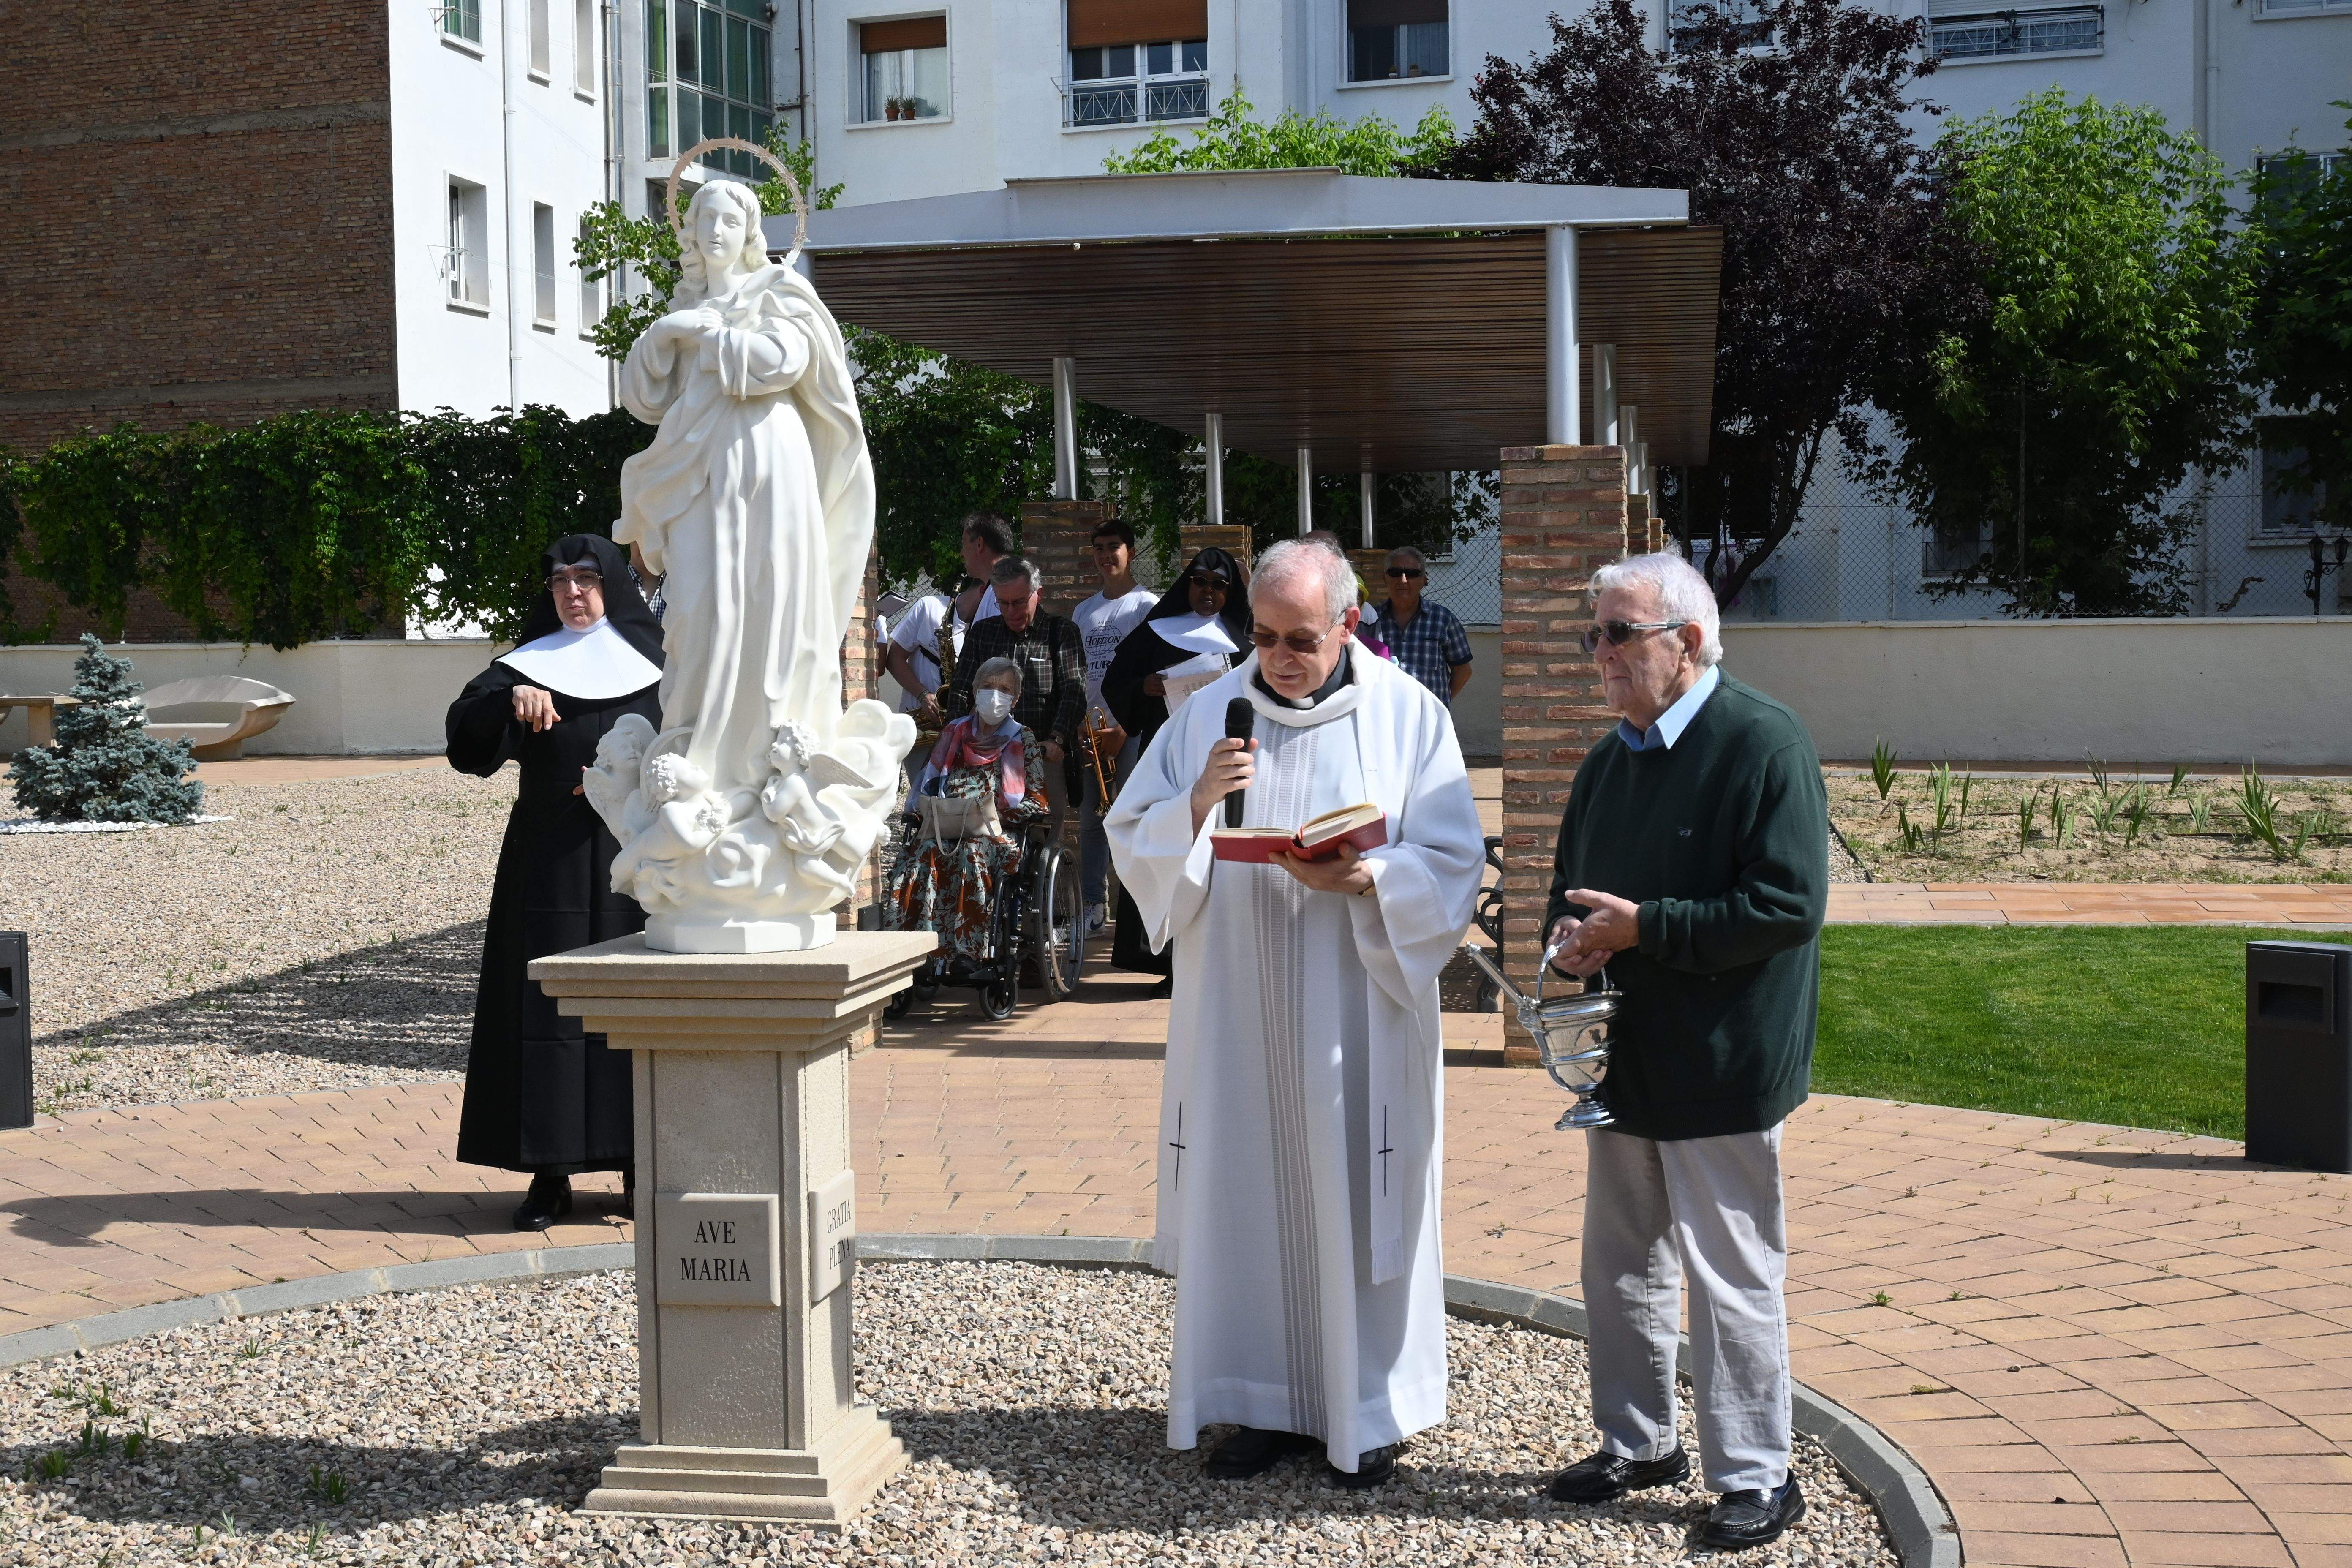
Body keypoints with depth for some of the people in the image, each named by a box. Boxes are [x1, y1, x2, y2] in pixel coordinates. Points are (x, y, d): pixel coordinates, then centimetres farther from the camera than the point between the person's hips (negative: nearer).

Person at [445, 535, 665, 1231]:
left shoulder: (653, 666, 7)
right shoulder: (526, 666, 5)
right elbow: (465, 736, -11)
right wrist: (510, 699, -30)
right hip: (550, 866, 0)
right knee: (547, 1008, -2)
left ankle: (645, 1166, 11)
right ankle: (551, 1173, 3)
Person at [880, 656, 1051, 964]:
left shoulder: (1023, 739, 11)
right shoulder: (954, 732, 19)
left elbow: (1037, 802, 5)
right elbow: (927, 786, 18)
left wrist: (998, 816, -10)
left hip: (1000, 833, -2)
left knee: (973, 851, -36)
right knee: (927, 852, -31)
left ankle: (967, 951, -40)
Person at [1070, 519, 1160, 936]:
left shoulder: (1147, 606, -1)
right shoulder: (1083, 612, 17)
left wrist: (1122, 730, -12)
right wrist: (1077, 724, 3)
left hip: (1132, 730, -6)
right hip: (1091, 733, 6)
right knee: (1090, 822, 6)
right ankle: (1092, 908, 11)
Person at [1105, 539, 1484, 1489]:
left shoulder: (1408, 716, 0)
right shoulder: (1209, 713, 7)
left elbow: (1454, 867, -3)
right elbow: (1131, 841, 5)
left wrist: (1366, 878, -21)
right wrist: (1196, 806, -14)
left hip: (1357, 1013, -2)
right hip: (1233, 1010, 2)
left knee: (1356, 1198, 3)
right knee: (1242, 1194, 5)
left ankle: (1367, 1411, 16)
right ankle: (1263, 1404, 18)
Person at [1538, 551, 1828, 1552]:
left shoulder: (1764, 745, -14)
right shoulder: (1611, 762, 11)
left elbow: (1790, 905, -21)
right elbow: (1572, 889, 20)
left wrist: (1642, 928, -21)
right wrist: (1571, 935, -4)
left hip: (1723, 1067, -8)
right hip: (1624, 1058, 8)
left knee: (1732, 1278, 0)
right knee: (1620, 1268, 16)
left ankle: (1756, 1476, 13)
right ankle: (1637, 1443, 31)